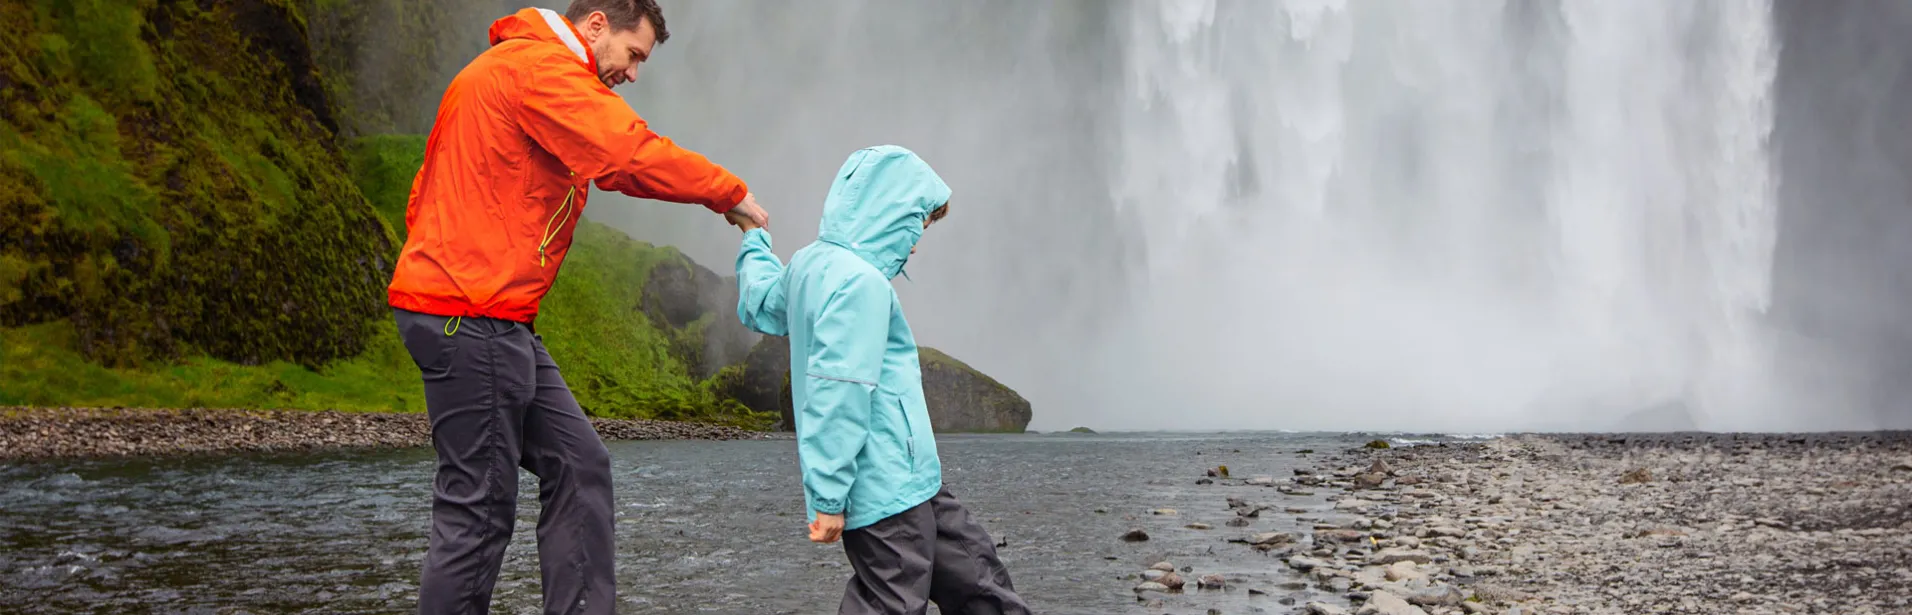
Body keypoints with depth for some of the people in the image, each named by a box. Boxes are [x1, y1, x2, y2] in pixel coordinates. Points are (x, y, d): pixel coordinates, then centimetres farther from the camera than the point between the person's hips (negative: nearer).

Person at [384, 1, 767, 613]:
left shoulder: (506, 69, 23)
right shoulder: (541, 66, -10)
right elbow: (633, 157, -21)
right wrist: (731, 194, -9)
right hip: (472, 316, -11)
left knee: (577, 462, 9)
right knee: (479, 506, -7)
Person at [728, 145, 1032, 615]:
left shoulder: (808, 266, 9)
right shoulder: (860, 282, -20)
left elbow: (761, 307, 30)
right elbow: (838, 397, -24)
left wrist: (754, 239, 45)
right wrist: (829, 496, -22)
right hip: (887, 489, -10)